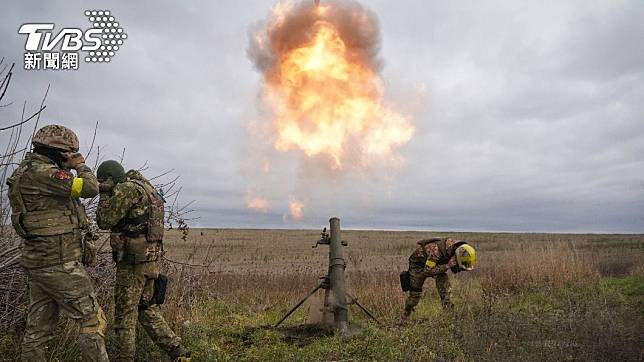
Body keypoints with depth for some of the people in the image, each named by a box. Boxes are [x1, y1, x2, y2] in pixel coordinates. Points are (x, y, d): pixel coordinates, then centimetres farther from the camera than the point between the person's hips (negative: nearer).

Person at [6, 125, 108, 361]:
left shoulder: (27, 172, 16)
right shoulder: (41, 172, -16)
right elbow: (90, 188, -21)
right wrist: (80, 165, -2)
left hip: (37, 262, 10)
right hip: (60, 264, -10)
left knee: (39, 329, 14)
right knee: (92, 320, -2)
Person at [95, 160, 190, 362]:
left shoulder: (127, 189, -12)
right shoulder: (145, 187, 18)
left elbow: (105, 221, -9)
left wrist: (104, 196, 4)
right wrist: (109, 194, 15)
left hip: (133, 261, -9)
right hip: (151, 258, 9)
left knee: (125, 313, 4)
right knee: (147, 309, 16)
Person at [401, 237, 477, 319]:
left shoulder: (457, 249, -20)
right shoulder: (437, 251, -42)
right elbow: (427, 271, -36)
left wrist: (455, 267, -24)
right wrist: (447, 266, -41)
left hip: (433, 262, 6)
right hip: (418, 263, -6)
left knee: (443, 278, -22)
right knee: (415, 292, 0)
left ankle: (447, 304, -19)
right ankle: (406, 313, 21)